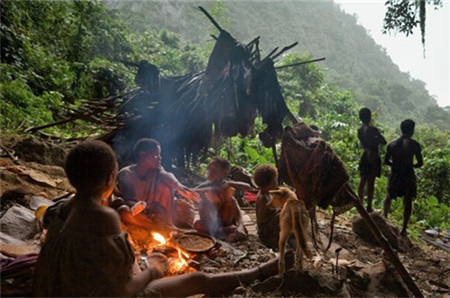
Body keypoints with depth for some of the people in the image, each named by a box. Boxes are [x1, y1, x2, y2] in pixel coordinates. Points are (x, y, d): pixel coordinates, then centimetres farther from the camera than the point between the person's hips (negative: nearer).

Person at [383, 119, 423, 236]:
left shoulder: (392, 144, -1)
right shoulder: (414, 145, -10)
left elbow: (386, 161, 4)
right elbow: (420, 163, -6)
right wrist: (412, 165, 14)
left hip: (395, 175, 3)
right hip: (408, 175, -2)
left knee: (389, 197, 25)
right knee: (408, 202, 8)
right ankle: (404, 229, 12)